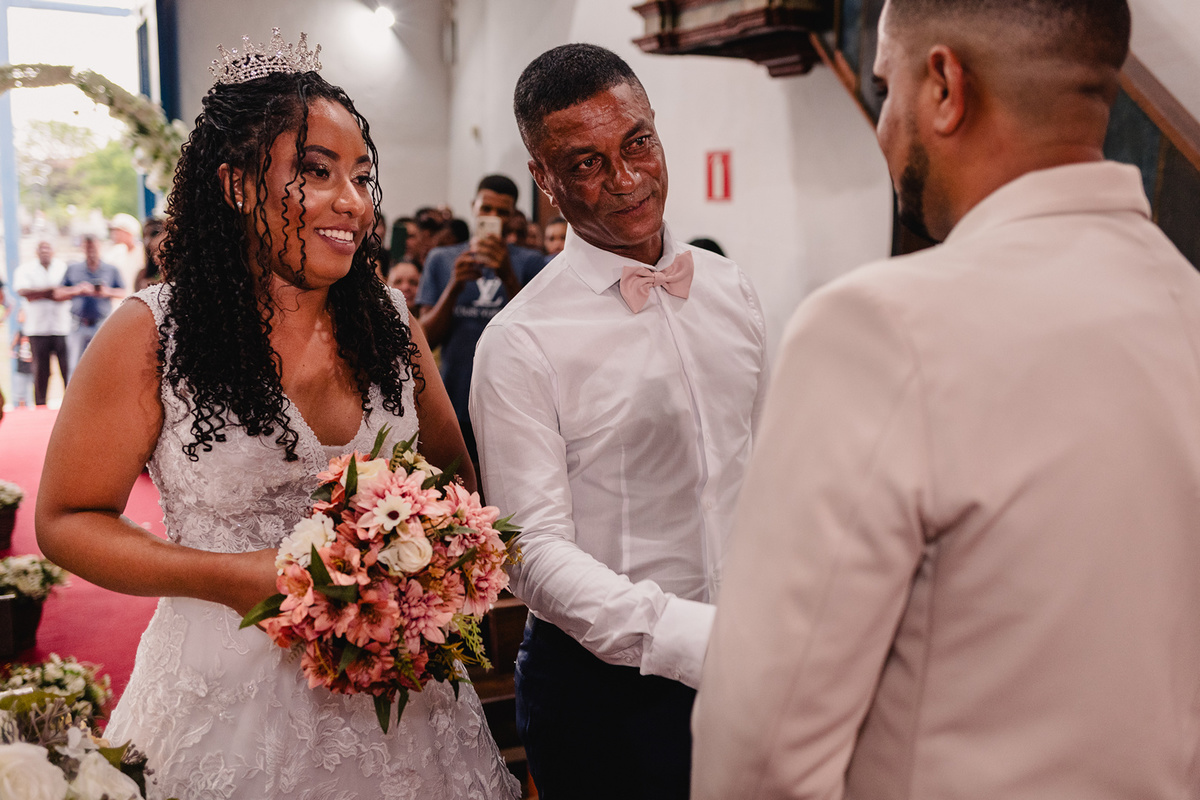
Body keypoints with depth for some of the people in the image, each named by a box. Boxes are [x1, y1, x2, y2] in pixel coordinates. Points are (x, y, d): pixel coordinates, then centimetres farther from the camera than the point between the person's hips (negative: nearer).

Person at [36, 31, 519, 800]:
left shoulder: (391, 321, -1)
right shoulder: (151, 337, -12)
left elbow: (455, 475, 9)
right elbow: (67, 521, -6)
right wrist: (228, 577, -19)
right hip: (231, 697, -3)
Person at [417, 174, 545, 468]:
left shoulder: (528, 261, 7)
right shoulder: (441, 259, 12)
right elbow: (427, 338, 5)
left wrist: (507, 276, -18)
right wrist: (455, 286, -11)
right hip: (453, 403, 1)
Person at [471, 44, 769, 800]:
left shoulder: (733, 290, 3)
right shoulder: (521, 343, -15)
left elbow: (767, 466, 11)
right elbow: (539, 553, -18)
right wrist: (701, 639, -27)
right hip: (609, 683, -5)